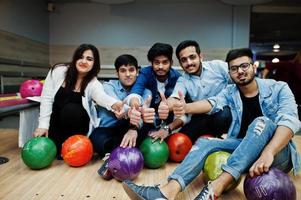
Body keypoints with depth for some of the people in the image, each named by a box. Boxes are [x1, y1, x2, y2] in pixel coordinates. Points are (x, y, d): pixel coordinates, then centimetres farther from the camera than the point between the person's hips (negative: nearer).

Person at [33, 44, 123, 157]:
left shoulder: (93, 83, -18)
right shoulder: (58, 71, -14)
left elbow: (101, 96, -42)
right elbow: (46, 98, -9)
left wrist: (115, 104, -65)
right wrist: (43, 125, -14)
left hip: (77, 123, -1)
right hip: (55, 121, 2)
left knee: (71, 109, -33)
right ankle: (59, 146, 23)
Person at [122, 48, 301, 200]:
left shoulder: (278, 88, -6)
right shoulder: (230, 92, 2)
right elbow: (213, 103, -19)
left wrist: (268, 153, -41)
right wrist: (186, 108, -42)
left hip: (278, 154, -2)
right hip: (243, 151, 3)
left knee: (262, 123, -32)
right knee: (205, 142, -20)